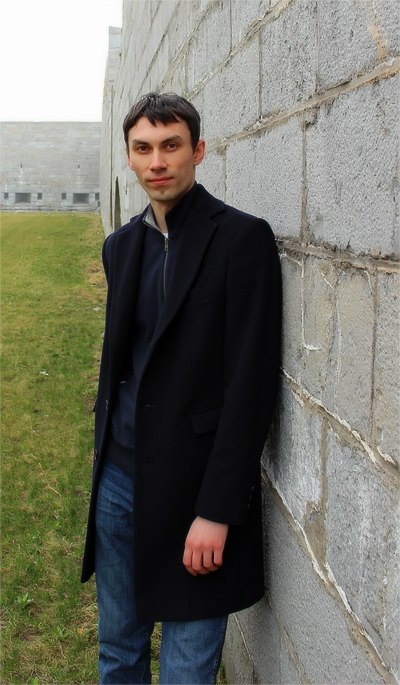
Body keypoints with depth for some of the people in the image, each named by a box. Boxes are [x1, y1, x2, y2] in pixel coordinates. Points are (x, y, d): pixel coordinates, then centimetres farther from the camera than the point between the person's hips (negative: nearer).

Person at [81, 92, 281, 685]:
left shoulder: (242, 239, -11)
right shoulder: (121, 244, 9)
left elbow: (251, 383, -16)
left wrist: (216, 511, -17)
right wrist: (105, 455, 13)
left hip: (193, 488, -5)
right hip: (119, 478, 6)